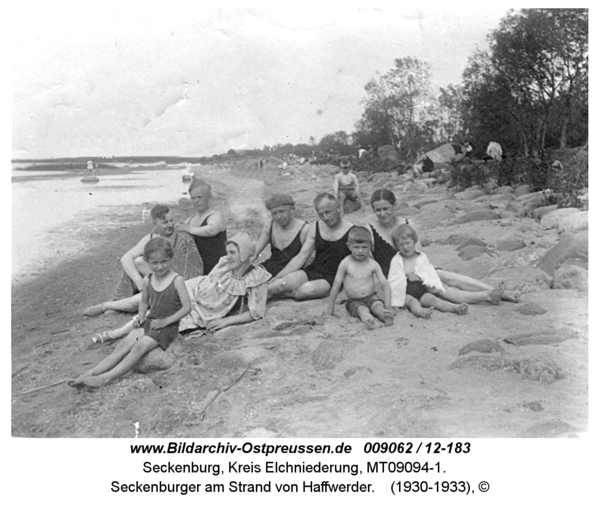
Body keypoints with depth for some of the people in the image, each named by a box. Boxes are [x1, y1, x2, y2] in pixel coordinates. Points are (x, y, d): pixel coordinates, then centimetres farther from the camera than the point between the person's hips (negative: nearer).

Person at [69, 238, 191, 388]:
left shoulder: (176, 280, -14)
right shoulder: (147, 281, 2)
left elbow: (187, 307, -15)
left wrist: (165, 321, -16)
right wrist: (141, 317, 2)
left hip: (167, 326, -5)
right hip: (149, 321, 5)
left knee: (139, 347, -24)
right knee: (123, 346, -11)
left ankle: (106, 377, -26)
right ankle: (89, 375, -16)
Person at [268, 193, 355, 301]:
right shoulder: (315, 228, 7)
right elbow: (301, 257, 8)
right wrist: (278, 276, -1)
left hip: (333, 278, -4)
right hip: (312, 271, 4)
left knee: (307, 289, -34)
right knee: (279, 284, -21)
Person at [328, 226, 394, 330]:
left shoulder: (373, 264, -4)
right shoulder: (346, 263, -9)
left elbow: (385, 284, -5)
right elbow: (336, 284, -2)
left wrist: (388, 306, -16)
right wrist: (331, 306, 2)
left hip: (371, 297, 2)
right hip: (354, 300, -2)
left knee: (378, 305, -30)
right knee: (362, 309, -33)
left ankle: (385, 315, -61)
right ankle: (368, 319, -64)